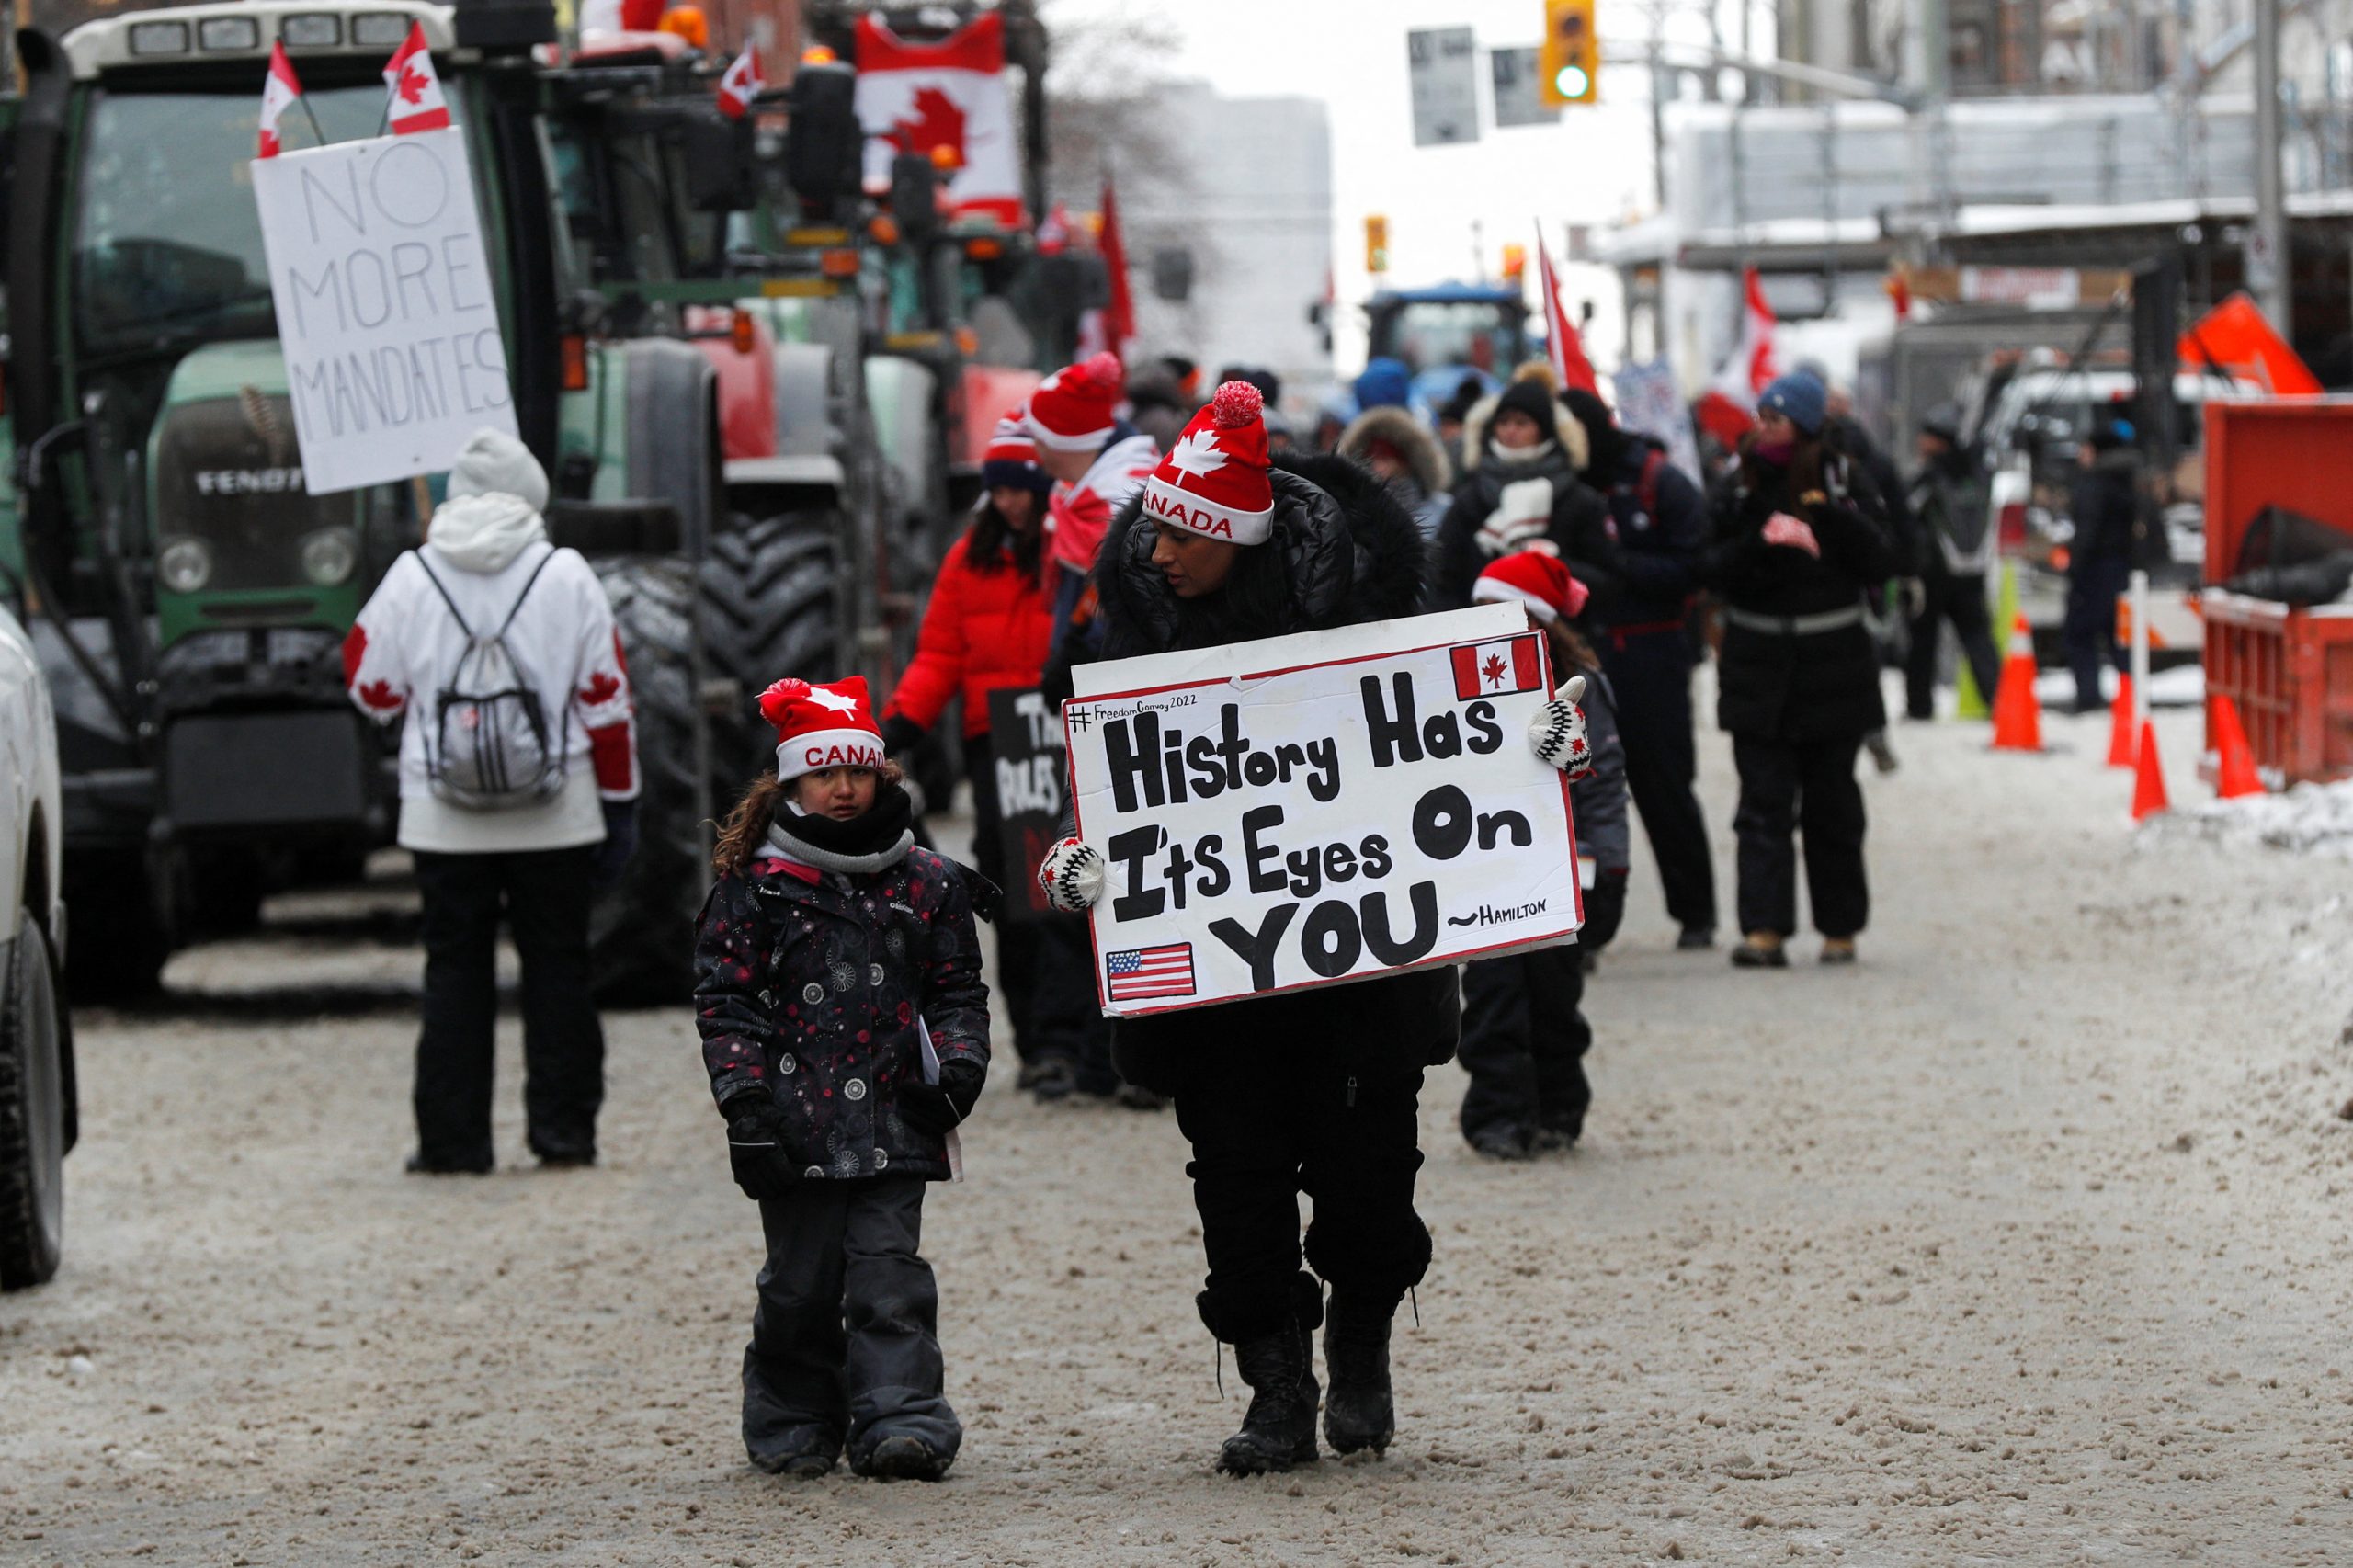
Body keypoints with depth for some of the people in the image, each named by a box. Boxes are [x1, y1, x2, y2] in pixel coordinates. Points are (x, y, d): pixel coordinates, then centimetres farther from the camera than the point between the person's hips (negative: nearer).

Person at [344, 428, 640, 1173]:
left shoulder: (411, 577, -3)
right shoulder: (566, 576, -4)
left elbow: (372, 691, 4)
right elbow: (607, 699, -2)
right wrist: (619, 804, 6)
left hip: (443, 822, 0)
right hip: (556, 819, 0)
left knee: (455, 972, 6)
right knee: (557, 969, 9)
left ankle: (453, 1139, 4)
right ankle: (563, 1129, 9)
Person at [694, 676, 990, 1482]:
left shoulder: (925, 883, 8)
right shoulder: (753, 884, 2)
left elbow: (956, 990, 15)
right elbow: (724, 999, 1)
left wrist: (958, 1064, -2)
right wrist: (746, 1098, -8)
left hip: (893, 1116, 1)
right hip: (796, 1126, -1)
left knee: (888, 1271, -5)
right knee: (800, 1280, 5)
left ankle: (901, 1421, -6)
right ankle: (793, 1425, 18)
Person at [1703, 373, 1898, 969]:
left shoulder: (1844, 482, 0)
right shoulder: (1741, 486, 4)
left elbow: (1880, 565, -7)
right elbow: (1714, 572, -2)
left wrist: (1829, 516, -18)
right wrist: (1758, 543, -20)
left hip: (1832, 668, -1)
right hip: (1759, 668, 1)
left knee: (1831, 804, 8)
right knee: (1764, 801, -7)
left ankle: (1840, 927, 18)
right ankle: (1763, 930, -14)